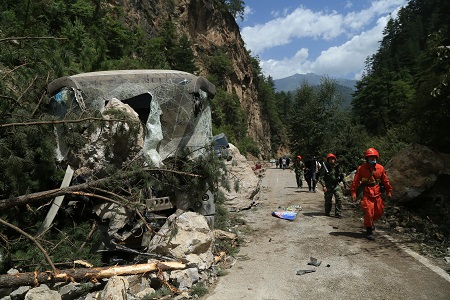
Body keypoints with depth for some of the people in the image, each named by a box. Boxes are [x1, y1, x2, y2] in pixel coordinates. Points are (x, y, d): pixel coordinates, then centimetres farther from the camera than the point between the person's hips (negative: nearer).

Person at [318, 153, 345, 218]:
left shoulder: (337, 167, 4)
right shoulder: (325, 167, -8)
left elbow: (341, 175, 19)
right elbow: (321, 177, -10)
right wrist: (324, 186, -18)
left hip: (336, 185, 3)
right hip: (328, 186, -3)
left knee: (339, 198, -10)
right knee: (328, 200, 9)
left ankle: (338, 213, -1)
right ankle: (327, 212, 31)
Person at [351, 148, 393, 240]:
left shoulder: (381, 168, 2)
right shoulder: (361, 168, -5)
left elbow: (385, 181, 12)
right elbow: (356, 181, -5)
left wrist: (389, 191, 14)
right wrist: (353, 192, -9)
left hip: (377, 194, 4)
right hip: (366, 195, -4)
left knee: (379, 212, 10)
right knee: (369, 213, -7)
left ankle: (369, 222, 39)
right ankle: (369, 232, 8)